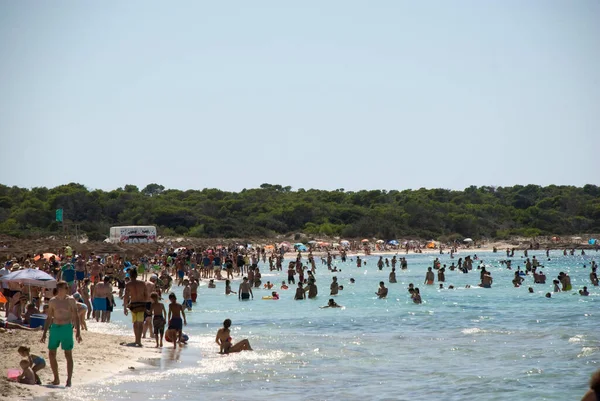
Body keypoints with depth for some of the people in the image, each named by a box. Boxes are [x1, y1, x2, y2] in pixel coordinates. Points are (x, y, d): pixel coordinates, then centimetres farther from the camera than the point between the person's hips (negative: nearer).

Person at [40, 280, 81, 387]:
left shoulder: (70, 300, 0)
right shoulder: (53, 301, 8)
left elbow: (76, 316, 1)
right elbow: (49, 318, 15)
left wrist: (77, 331, -7)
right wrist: (44, 333, 12)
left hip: (67, 328, -4)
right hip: (55, 328, 4)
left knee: (68, 355, -2)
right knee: (51, 354, 5)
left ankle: (69, 380, 2)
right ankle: (56, 379, 17)